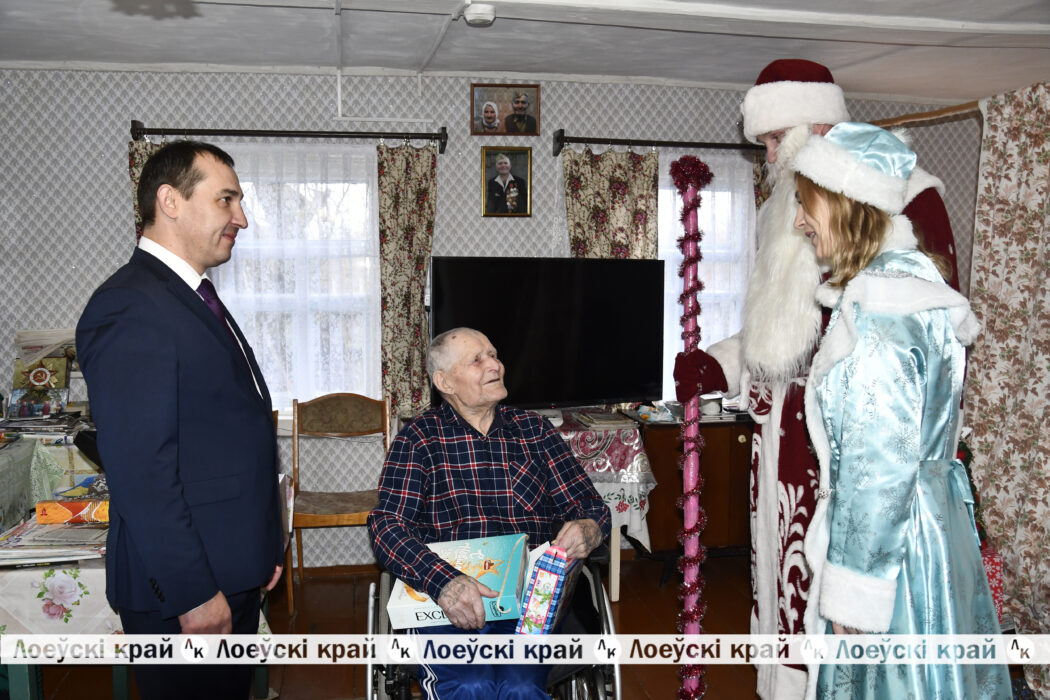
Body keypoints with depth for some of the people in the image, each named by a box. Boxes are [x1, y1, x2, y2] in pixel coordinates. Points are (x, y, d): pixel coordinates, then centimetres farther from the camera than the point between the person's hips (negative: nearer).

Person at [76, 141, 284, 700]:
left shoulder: (195, 300, 13)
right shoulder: (129, 308, -19)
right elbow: (141, 473, -24)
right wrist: (194, 594, -21)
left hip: (234, 572, 9)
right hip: (182, 591, -9)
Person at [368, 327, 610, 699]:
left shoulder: (535, 430, 14)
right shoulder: (419, 438, 6)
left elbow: (591, 506, 14)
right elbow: (387, 526, -5)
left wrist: (589, 529, -12)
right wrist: (443, 581, -23)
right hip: (445, 600, -2)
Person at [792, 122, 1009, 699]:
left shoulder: (878, 310, -22)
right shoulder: (910, 278, 8)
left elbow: (879, 464, -24)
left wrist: (852, 590, -19)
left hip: (893, 544, -9)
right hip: (935, 523, 9)